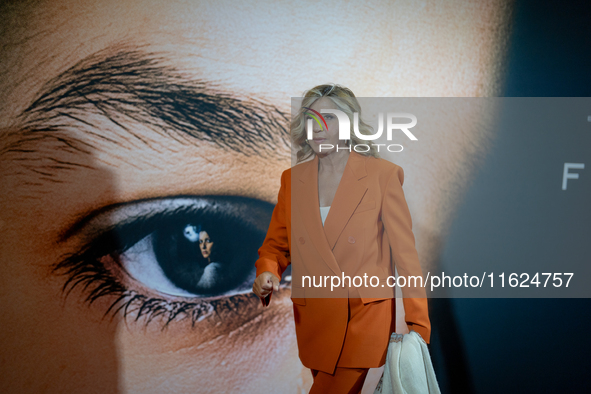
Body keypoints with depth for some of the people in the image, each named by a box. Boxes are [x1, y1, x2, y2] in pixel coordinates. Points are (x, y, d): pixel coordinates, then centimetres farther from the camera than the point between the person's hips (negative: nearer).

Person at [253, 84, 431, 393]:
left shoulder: (382, 175, -8)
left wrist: (418, 324, -6)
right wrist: (267, 273, -14)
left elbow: (405, 252, -6)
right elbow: (276, 243, 8)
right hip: (312, 319, 4)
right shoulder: (292, 179, 3)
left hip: (363, 320, -4)